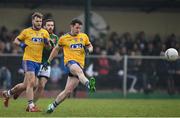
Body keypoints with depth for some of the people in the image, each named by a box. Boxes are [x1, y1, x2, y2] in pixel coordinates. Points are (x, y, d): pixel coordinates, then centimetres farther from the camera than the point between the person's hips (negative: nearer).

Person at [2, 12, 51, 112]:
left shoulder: (44, 32, 9)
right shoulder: (26, 31, 0)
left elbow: (48, 47, 10)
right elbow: (16, 40, 10)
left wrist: (47, 42, -12)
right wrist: (21, 44, -11)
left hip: (38, 61, 5)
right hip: (28, 59, -5)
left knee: (26, 85, 9)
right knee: (31, 82, -17)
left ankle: (8, 93, 31)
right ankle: (31, 106, -15)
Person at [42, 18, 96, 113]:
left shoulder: (84, 36, 13)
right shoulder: (64, 38, 8)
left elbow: (90, 47, 23)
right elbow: (56, 49, 21)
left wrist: (88, 49, -2)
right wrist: (48, 62, 21)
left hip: (80, 64, 3)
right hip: (69, 62, -3)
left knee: (68, 91, -2)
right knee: (79, 71, -40)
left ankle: (53, 106, 14)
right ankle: (89, 85, -68)